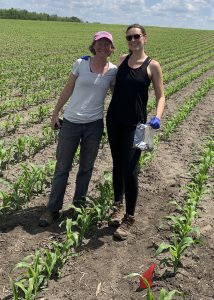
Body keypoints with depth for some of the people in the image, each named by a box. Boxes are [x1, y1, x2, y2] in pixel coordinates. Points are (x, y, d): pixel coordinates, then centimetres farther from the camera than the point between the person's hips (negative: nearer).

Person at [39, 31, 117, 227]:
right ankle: (53, 209, 19)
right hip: (71, 122, -1)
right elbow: (68, 89, 4)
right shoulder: (81, 63, -3)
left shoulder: (113, 71, 0)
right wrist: (56, 112, 7)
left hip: (94, 124, 1)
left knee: (86, 167, 14)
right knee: (62, 167, 6)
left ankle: (79, 205, 32)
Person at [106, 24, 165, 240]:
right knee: (117, 165, 13)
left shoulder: (152, 66, -4)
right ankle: (119, 205, 31)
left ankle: (129, 217, 8)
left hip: (135, 124, -4)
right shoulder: (122, 59, 8)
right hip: (114, 119, 4)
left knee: (129, 169, -7)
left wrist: (157, 117, -21)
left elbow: (160, 96, -2)